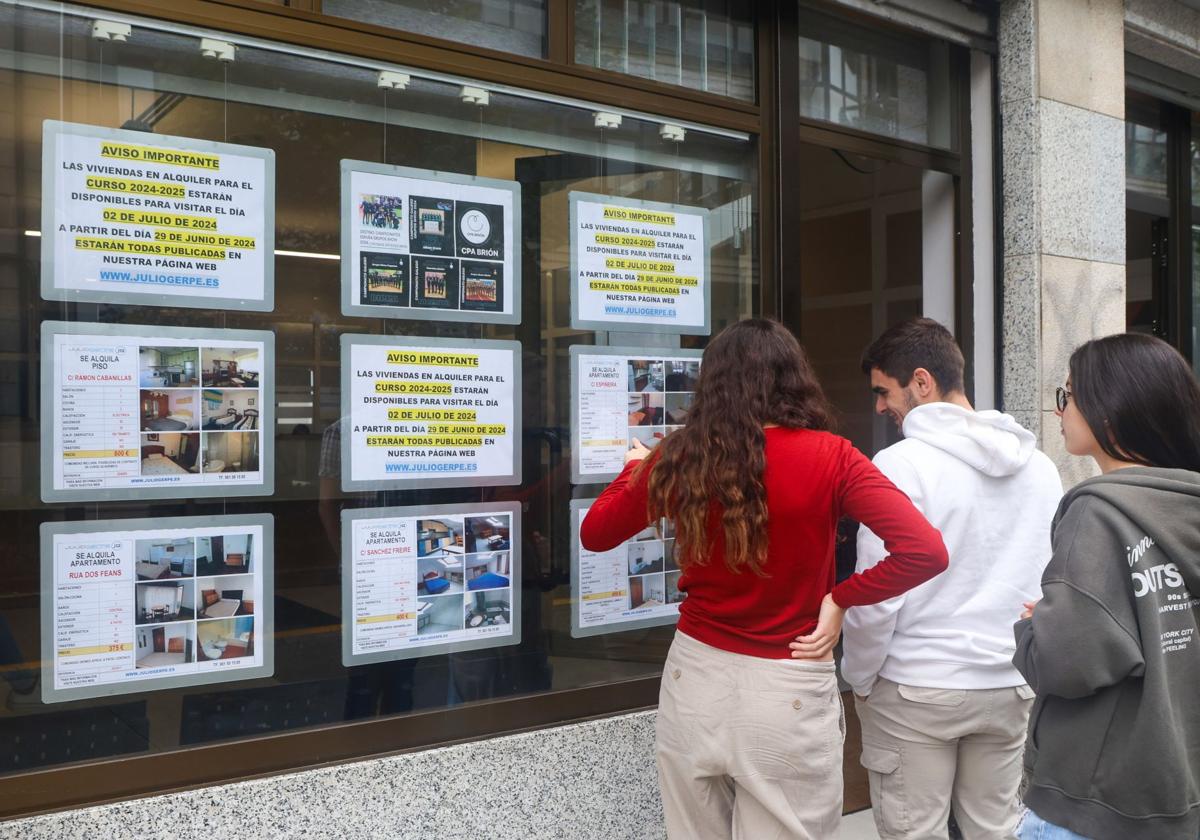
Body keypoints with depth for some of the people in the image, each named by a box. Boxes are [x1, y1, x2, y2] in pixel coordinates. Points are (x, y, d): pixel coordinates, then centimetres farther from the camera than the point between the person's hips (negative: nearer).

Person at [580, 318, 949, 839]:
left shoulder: (680, 458, -6)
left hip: (695, 678, 2)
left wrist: (636, 468, 23)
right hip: (788, 693, -2)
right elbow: (925, 552, -19)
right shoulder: (828, 457, -11)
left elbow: (594, 535, 8)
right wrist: (840, 599, -8)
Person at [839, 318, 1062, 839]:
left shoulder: (900, 464, -16)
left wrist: (859, 679, 0)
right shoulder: (1038, 465, 3)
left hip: (914, 690, -5)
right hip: (1012, 686, 6)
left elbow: (875, 597, -15)